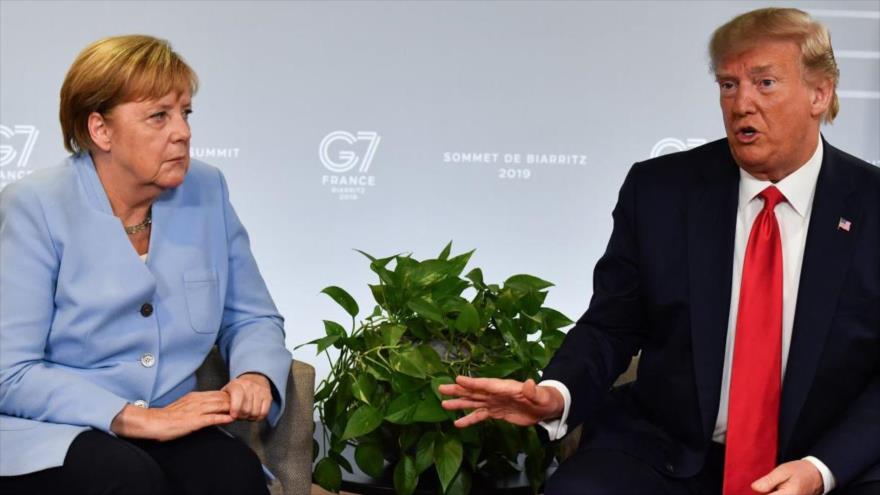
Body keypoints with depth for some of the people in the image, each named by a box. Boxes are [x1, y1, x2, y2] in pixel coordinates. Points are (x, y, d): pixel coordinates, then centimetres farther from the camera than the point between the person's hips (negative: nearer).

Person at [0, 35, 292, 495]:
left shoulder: (206, 191, 4)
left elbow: (252, 318, 13)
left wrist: (256, 377, -11)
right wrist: (140, 419, -22)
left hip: (169, 429, 4)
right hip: (49, 437, -4)